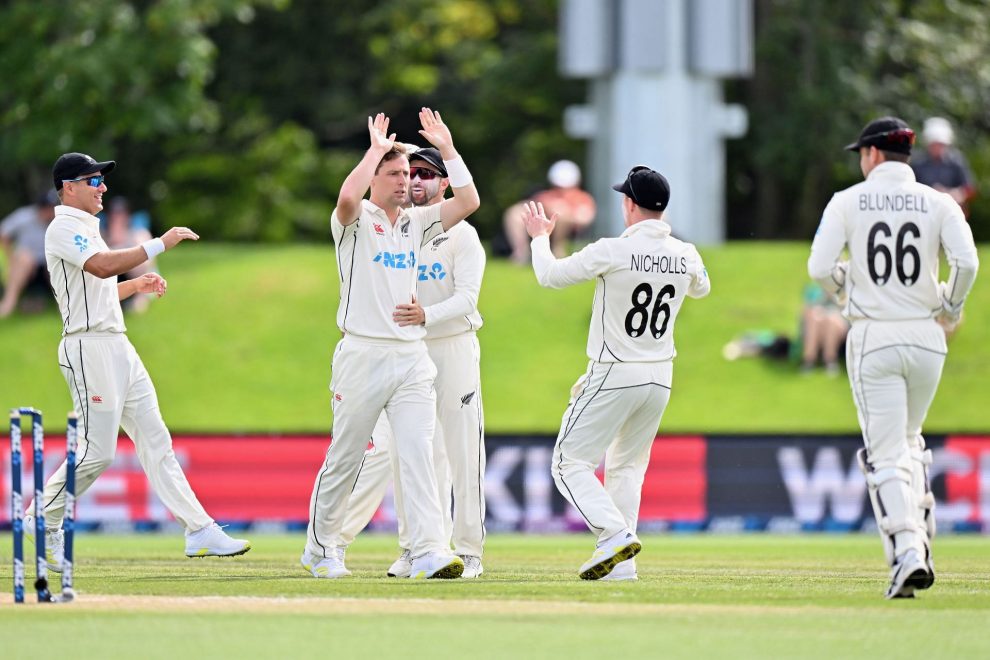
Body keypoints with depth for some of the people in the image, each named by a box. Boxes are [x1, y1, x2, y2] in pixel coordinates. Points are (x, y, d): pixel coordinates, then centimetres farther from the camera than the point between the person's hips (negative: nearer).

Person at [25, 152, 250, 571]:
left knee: (155, 441, 4)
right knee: (96, 452, -8)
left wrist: (136, 285, 13)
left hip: (118, 347, 10)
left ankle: (199, 531, 1)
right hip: (88, 348, -10)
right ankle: (42, 524, 7)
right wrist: (160, 244, -27)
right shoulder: (64, 229, -10)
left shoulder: (86, 229, 22)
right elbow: (101, 266, -28)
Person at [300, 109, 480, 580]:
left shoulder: (416, 223, 14)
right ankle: (321, 549, 20)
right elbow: (348, 197, -26)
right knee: (344, 459, 5)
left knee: (417, 453, -9)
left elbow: (468, 201, 6)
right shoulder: (356, 221, -2)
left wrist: (446, 148, 3)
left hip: (412, 359, 4)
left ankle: (429, 552, -17)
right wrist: (376, 150, -15)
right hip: (362, 357, -4)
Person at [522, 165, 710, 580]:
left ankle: (615, 533, -20)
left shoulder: (613, 251, -17)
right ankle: (621, 563, 10)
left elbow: (551, 275, -7)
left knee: (570, 462, -1)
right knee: (627, 468, 17)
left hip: (613, 375, -6)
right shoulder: (685, 255, 1)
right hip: (660, 376, 6)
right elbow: (701, 288, 25)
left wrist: (539, 237, 13)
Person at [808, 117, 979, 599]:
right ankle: (920, 540, 15)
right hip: (926, 337, 2)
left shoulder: (847, 202, -1)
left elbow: (819, 267, -9)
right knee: (909, 440, 23)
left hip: (872, 337, -2)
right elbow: (966, 261, -13)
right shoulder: (938, 204, 2)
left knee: (885, 453, -3)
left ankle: (906, 552, -19)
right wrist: (950, 307, 5)